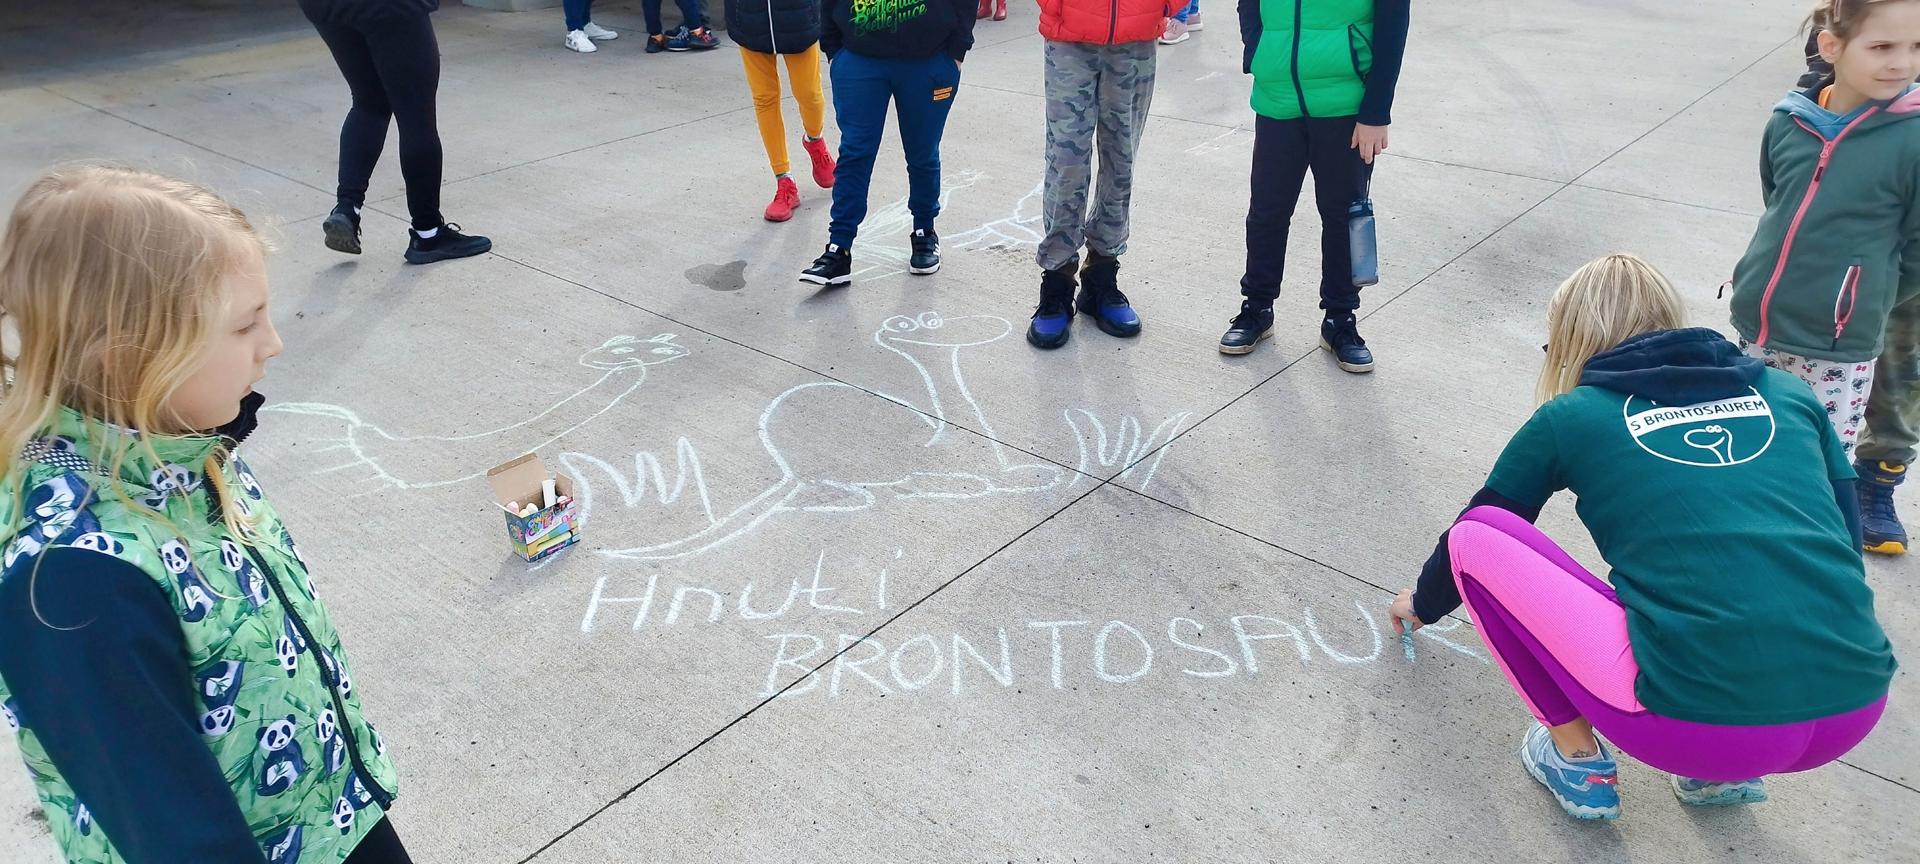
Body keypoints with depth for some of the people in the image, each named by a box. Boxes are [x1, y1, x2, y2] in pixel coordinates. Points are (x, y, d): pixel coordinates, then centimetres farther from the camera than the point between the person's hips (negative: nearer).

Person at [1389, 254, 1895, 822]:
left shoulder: (1570, 417, 9)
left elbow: (1472, 527, 23)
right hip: (1855, 709, 6)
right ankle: (1724, 770, 23)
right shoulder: (1789, 394, 17)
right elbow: (1844, 540, 22)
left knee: (1475, 540, 10)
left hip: (1697, 722, -5)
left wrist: (1424, 604, 44)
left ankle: (1577, 759, 14)